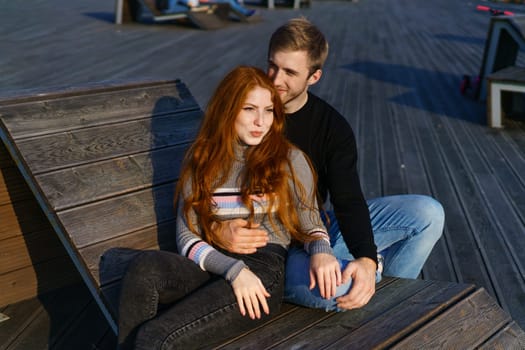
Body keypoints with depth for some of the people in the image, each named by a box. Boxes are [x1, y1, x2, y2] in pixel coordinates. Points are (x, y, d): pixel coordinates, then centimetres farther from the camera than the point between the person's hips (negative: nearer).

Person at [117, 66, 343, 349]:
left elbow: (312, 226, 12)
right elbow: (187, 237, 4)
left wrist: (321, 251, -13)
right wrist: (233, 268, -14)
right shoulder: (202, 160, 10)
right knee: (145, 266, -31)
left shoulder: (290, 160, 4)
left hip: (264, 271, -3)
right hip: (214, 268, 3)